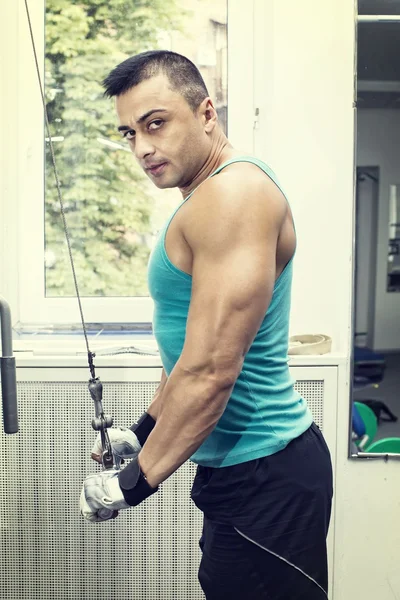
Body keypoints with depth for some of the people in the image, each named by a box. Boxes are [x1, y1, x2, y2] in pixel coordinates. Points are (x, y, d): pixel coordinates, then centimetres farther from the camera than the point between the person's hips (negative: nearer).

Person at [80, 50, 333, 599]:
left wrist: (135, 481, -16)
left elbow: (211, 370, -24)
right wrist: (144, 433, 20)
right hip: (240, 466, 10)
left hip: (264, 476, -10)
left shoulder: (234, 192, -19)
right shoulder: (206, 199, 14)